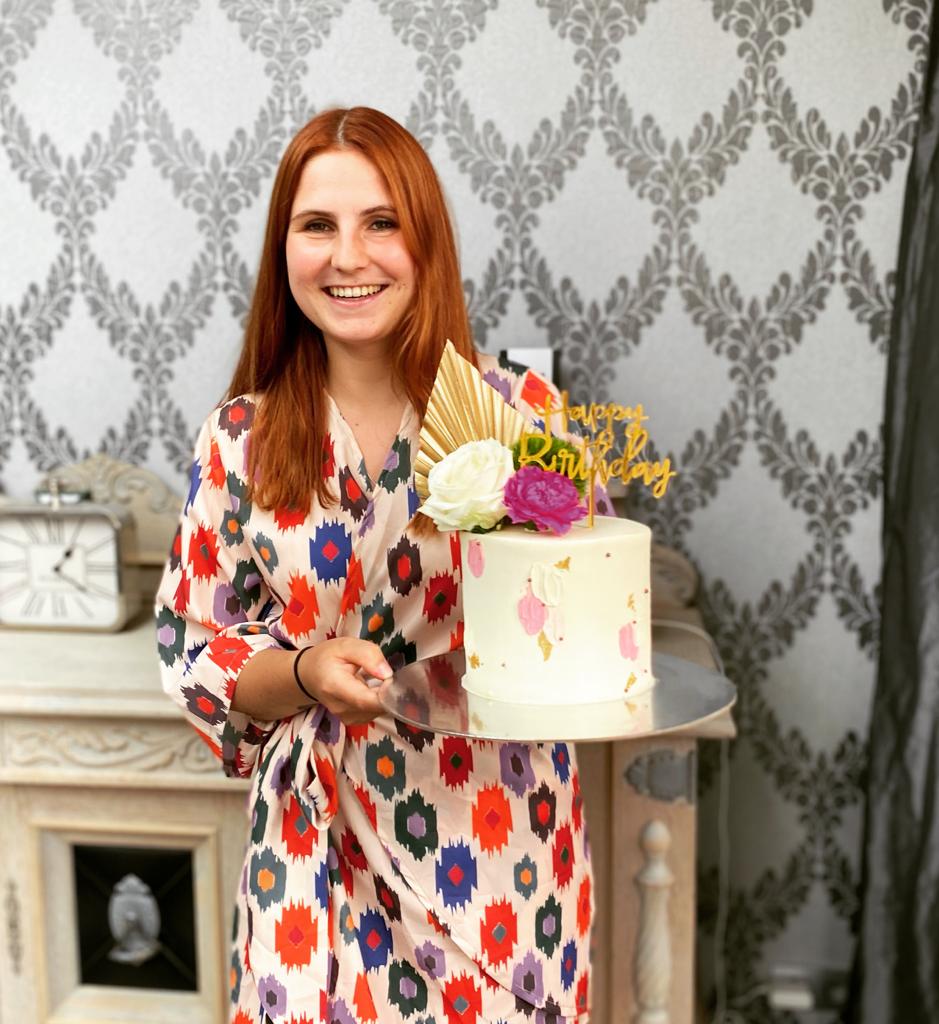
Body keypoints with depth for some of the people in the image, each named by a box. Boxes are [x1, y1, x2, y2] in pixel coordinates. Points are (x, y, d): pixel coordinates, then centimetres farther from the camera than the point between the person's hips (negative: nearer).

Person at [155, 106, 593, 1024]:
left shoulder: (521, 413, -7)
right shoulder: (240, 440, -3)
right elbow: (192, 649, 1)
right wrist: (306, 672, -17)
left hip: (497, 836, 0)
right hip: (319, 841, 1)